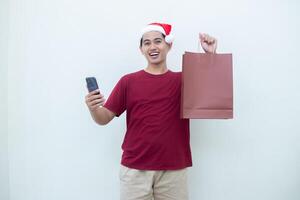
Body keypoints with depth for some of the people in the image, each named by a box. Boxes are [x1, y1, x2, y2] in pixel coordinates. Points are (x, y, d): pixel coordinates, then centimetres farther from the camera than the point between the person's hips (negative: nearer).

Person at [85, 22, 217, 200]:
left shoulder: (183, 80, 3)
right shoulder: (128, 81, 1)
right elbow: (104, 118, 3)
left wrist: (211, 54, -9)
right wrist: (93, 108, -20)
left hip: (173, 169, 1)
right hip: (134, 169, 0)